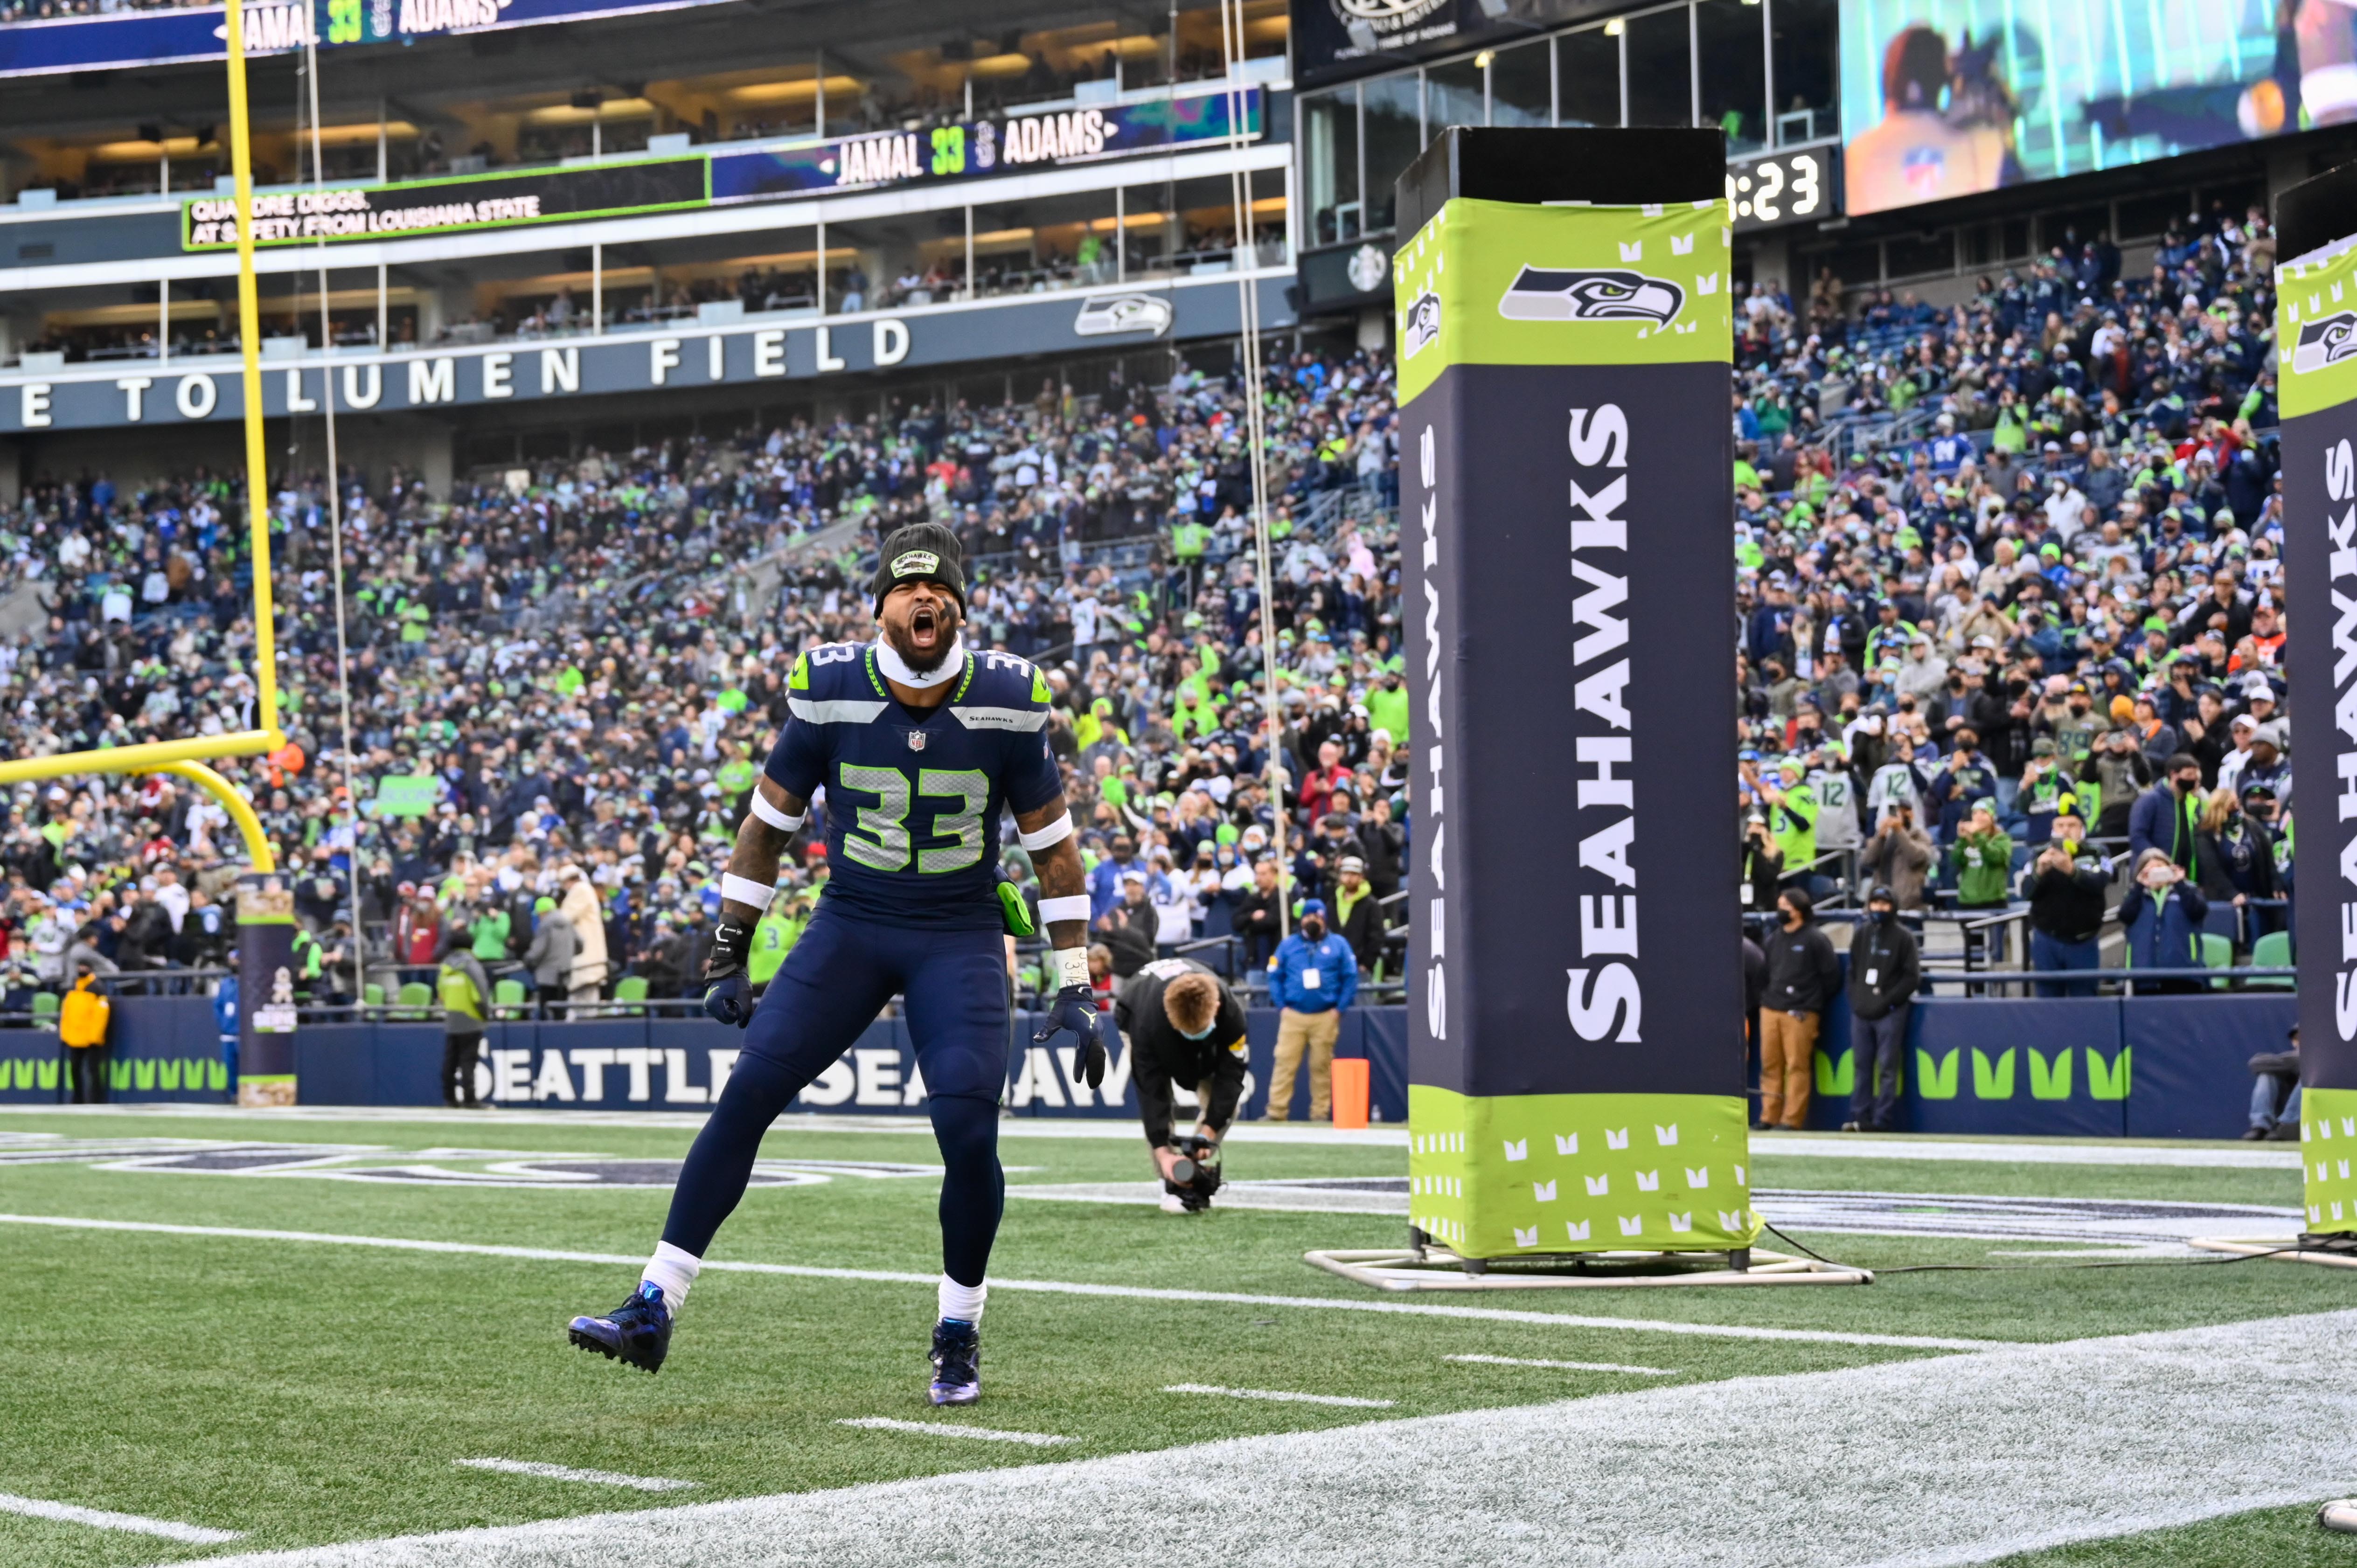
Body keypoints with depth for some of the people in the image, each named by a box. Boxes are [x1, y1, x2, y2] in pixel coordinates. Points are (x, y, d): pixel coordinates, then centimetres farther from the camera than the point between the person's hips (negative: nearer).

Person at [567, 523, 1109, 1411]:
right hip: (851, 926, 1)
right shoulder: (832, 691, -8)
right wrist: (726, 957, 4)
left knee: (969, 1129, -18)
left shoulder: (1005, 701, -10)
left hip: (960, 938, -1)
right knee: (748, 1094, -12)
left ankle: (959, 1336, 5)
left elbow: (1052, 846, 0)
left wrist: (1075, 991, -3)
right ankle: (654, 1310, -6)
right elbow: (769, 823, 4)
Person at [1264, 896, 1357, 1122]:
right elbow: (1275, 977, 10)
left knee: (1322, 1066, 2)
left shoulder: (1338, 945, 8)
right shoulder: (1288, 945, 12)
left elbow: (1350, 978, 5)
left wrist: (1339, 1009, -3)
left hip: (1326, 1017, -1)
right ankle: (1277, 1112, -8)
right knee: (1285, 1063, -7)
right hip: (1293, 1016, 1)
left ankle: (1320, 1113, 7)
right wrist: (1282, 1006, -1)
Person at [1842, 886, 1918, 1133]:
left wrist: (1887, 1001, -11)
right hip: (1861, 1011, 5)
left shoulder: (1903, 937, -2)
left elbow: (1912, 976, -4)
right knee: (1861, 1066, 6)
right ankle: (1861, 1118, 10)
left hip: (1890, 1013, -5)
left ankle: (1883, 1120, -2)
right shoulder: (1861, 934, 13)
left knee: (1888, 1068, -4)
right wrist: (1856, 999, 4)